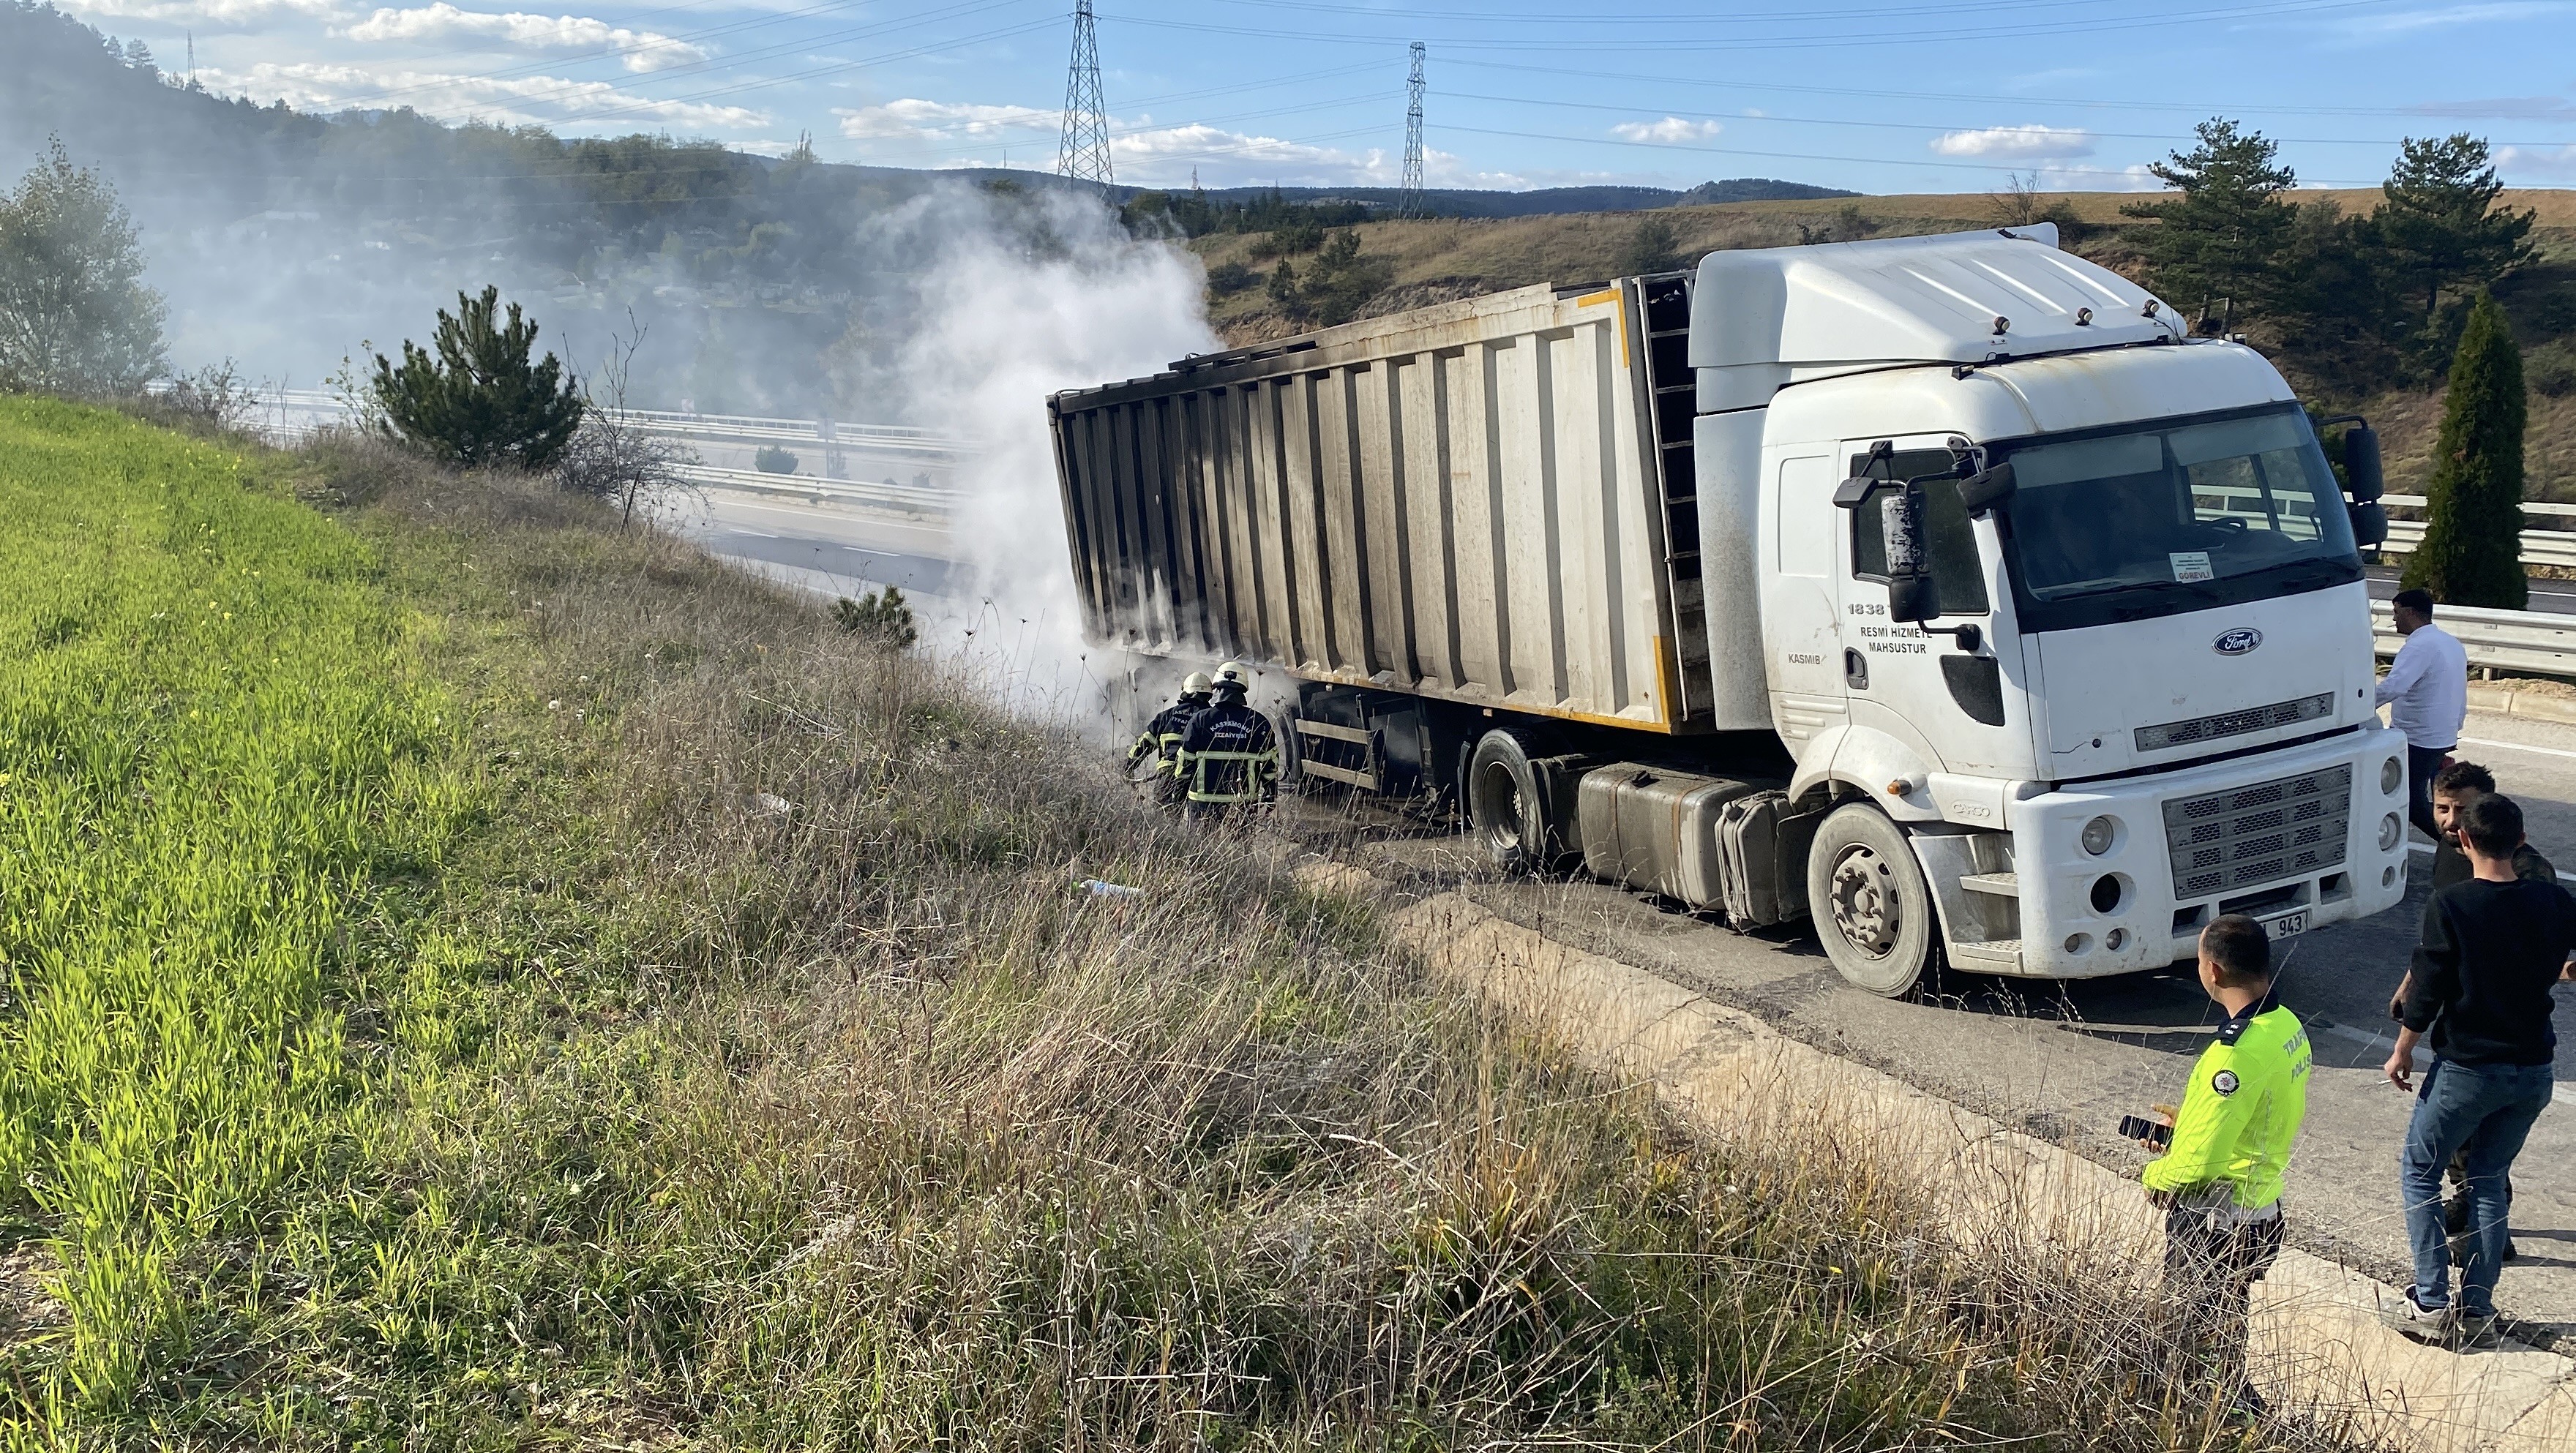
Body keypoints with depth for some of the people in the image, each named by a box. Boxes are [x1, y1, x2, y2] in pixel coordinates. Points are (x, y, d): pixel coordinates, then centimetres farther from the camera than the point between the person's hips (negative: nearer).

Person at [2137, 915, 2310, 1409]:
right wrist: (2189, 1122, 14)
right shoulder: (2289, 1026, 0)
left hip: (2216, 1228, -9)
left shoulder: (2238, 1053, -29)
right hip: (2263, 1213, 9)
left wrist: (2155, 1175, -7)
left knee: (2209, 1340, 6)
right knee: (2225, 1332, 23)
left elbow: (2197, 1163, -26)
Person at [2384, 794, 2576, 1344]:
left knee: (2419, 1171, 11)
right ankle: (2477, 1309, 17)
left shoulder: (2450, 905, -16)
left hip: (2467, 1069, -4)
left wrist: (2403, 1051, 0)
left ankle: (2431, 1304, 7)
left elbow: (2427, 990, -13)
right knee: (2490, 1180, 17)